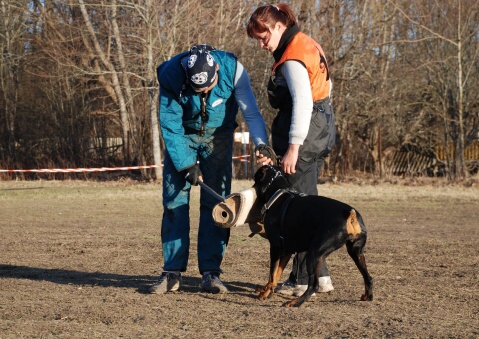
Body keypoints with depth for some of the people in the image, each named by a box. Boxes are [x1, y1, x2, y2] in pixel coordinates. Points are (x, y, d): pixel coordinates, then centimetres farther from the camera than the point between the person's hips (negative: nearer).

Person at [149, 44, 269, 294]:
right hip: (182, 136, 0)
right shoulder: (171, 77, -29)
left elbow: (251, 112, -21)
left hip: (218, 136, 0)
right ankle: (172, 272, -2)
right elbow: (170, 126, -20)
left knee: (215, 202, -7)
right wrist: (186, 164, -22)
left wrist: (261, 144, -36)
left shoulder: (232, 69, -28)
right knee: (174, 201, -6)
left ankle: (210, 272, -5)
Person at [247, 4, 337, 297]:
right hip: (321, 130, 10)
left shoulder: (292, 58, -16)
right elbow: (325, 86, 23)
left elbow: (302, 102, -24)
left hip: (304, 133, -10)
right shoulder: (308, 45, 15)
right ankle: (319, 274, 16)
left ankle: (305, 279, -4)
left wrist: (293, 146, -27)